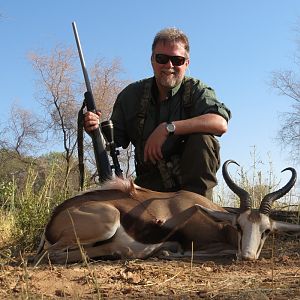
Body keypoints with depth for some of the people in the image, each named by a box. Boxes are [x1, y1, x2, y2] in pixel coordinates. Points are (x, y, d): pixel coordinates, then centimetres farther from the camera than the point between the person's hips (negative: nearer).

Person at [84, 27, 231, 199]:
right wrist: (97, 129, -19)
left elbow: (221, 124, -27)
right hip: (151, 182, 1)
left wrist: (168, 128, -32)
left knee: (202, 138, -28)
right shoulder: (132, 95, 2)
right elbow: (114, 139, 5)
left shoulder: (196, 90, -6)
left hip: (192, 177, -1)